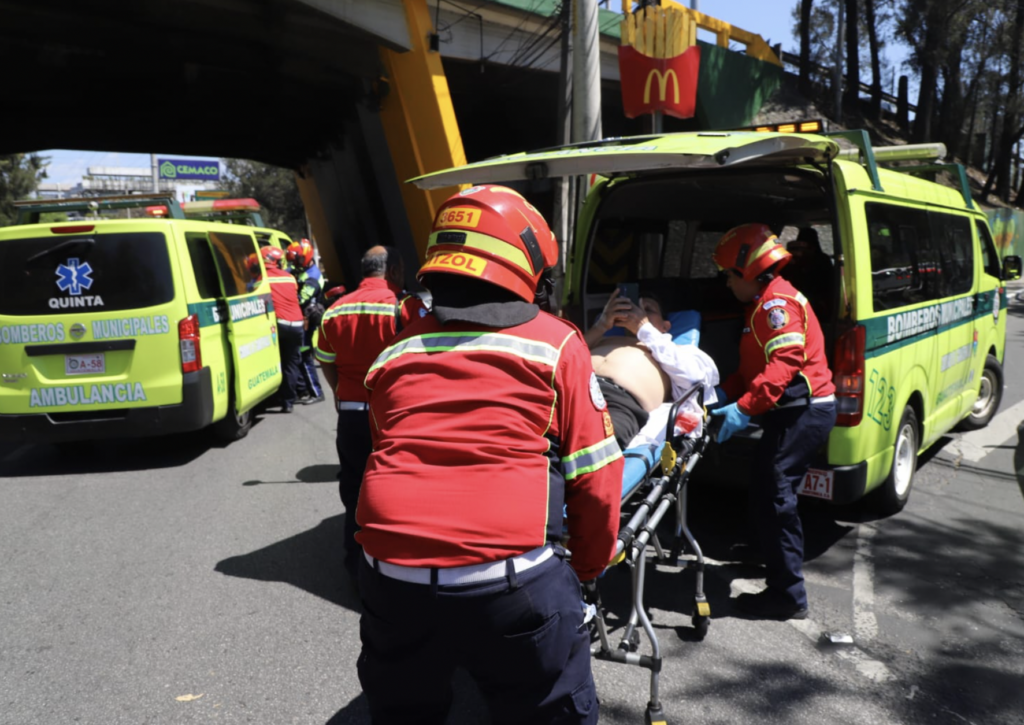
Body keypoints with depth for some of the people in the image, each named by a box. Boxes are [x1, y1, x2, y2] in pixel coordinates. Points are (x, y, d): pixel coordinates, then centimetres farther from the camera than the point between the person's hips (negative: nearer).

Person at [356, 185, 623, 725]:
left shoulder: (395, 351, 11)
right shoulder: (555, 343, 1)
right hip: (511, 584, -3)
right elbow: (594, 481, 2)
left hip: (392, 579, 4)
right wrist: (588, 568, 19)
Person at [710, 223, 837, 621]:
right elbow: (758, 366, 23)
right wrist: (726, 391, 12)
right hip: (803, 411, 11)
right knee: (775, 495, 21)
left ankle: (788, 595, -6)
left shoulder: (776, 302, -14)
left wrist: (744, 408, -31)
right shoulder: (767, 302, 21)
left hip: (802, 412, -11)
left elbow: (785, 362, -26)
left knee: (771, 499, -11)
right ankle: (780, 564, 38)